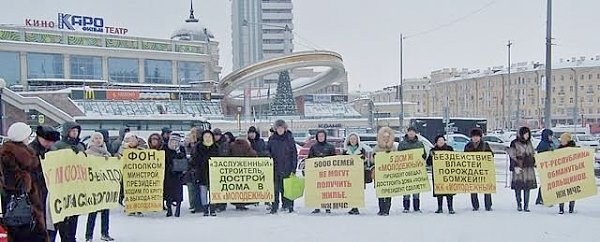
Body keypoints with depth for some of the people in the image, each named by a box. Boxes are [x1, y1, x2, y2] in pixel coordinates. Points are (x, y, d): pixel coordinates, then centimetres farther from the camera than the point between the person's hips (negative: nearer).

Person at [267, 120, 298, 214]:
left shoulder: (289, 138, 1)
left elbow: (294, 154, 1)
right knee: (275, 188, 3)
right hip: (275, 167, 2)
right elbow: (268, 152, 15)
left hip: (287, 168, -2)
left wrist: (294, 169, -4)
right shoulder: (272, 139, 7)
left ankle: (288, 206, 10)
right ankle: (274, 207, 10)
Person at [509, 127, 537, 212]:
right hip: (519, 168, -5)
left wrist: (535, 163, 17)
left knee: (528, 187, 4)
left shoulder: (529, 143, 14)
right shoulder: (515, 143, -4)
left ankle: (526, 206, 10)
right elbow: (512, 156, -8)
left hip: (529, 168, 5)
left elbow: (533, 154, 24)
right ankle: (519, 205, 12)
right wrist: (515, 167, -15)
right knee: (518, 187, 0)